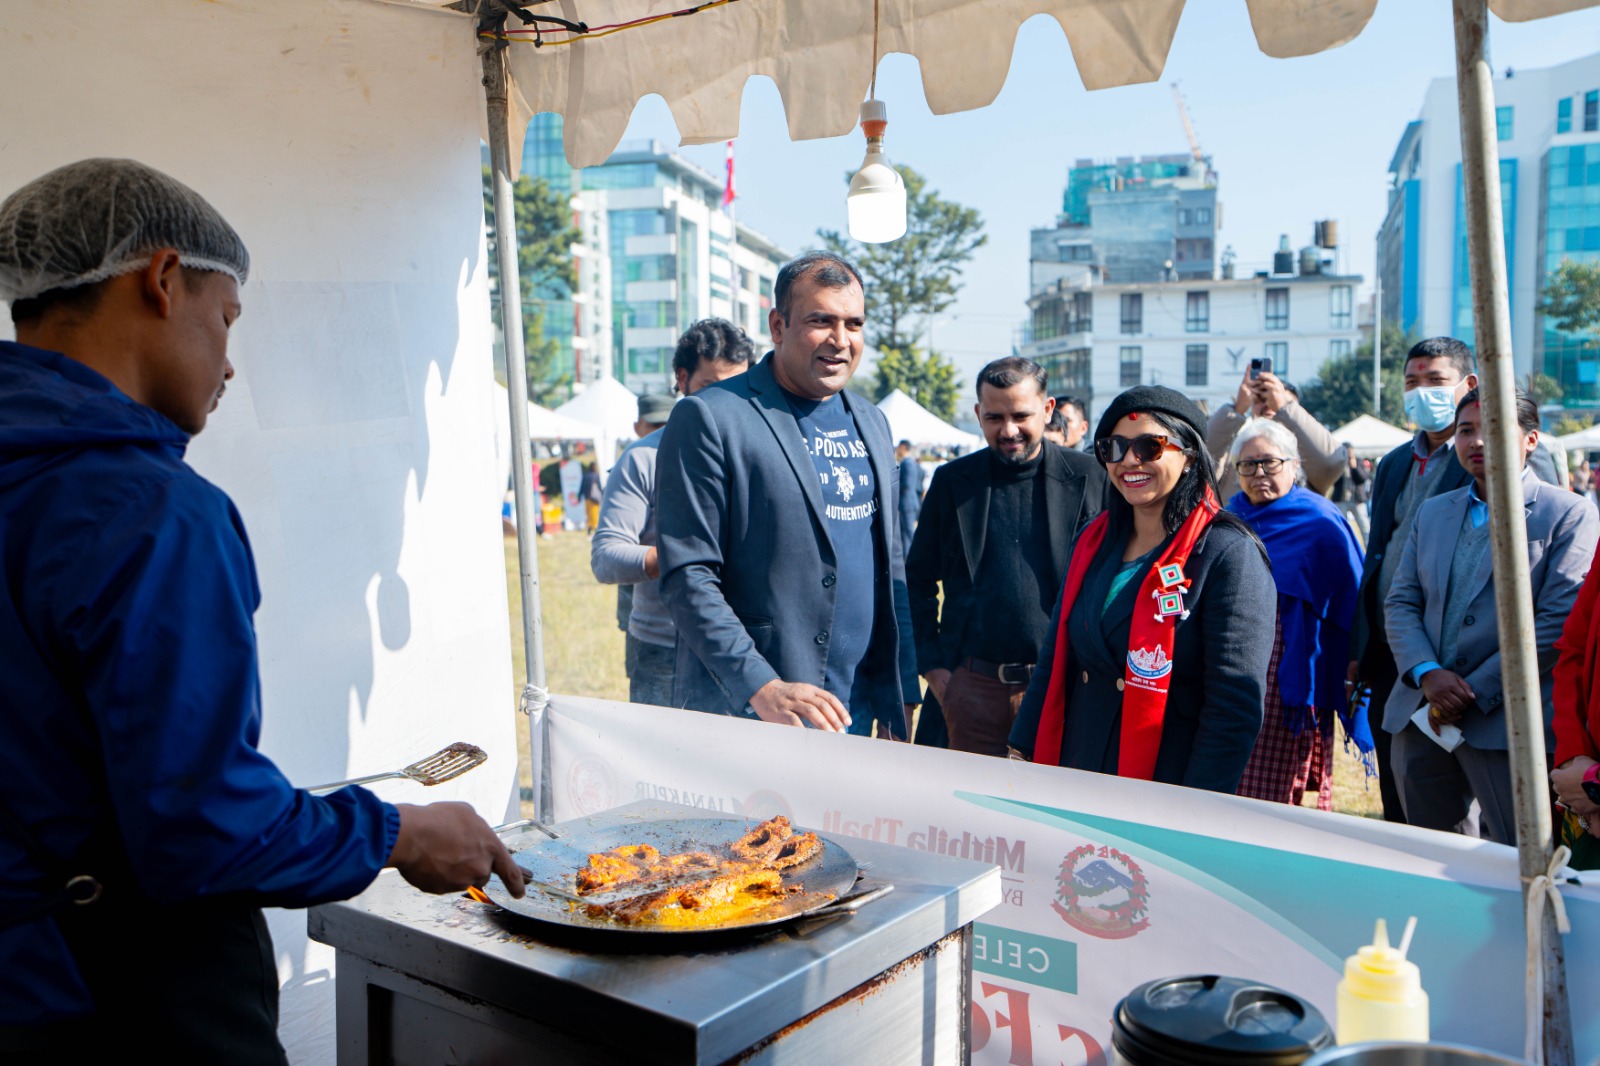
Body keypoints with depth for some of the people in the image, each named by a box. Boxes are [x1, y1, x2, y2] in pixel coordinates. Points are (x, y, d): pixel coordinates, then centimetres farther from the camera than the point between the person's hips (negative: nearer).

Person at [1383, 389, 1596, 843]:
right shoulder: (1432, 512, 15)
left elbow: (1558, 621, -11)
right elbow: (1400, 603, 10)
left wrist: (1473, 693, -14)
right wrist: (1427, 673, -8)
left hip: (1506, 722, -5)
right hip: (1419, 719, 5)